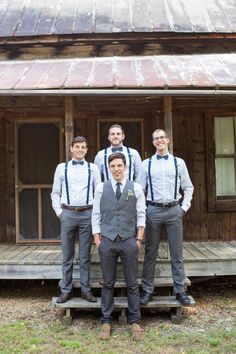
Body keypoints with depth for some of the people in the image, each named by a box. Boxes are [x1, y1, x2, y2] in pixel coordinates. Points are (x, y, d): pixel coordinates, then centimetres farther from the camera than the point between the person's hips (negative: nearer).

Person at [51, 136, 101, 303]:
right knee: (67, 255, 7)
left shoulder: (93, 168, 5)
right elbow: (55, 193, 9)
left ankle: (86, 289, 17)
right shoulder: (62, 168, 6)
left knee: (85, 255, 7)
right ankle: (66, 290, 16)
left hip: (87, 214, 0)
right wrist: (59, 211, 0)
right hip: (68, 213, 0)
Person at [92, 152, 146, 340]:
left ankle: (135, 321, 18)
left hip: (129, 241, 0)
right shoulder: (101, 188, 4)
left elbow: (141, 215, 3)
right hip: (107, 241, 1)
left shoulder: (136, 188, 2)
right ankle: (106, 321, 20)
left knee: (132, 284, 6)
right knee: (108, 284, 9)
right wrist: (97, 239, 1)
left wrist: (139, 238, -2)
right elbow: (96, 215, 6)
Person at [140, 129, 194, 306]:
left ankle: (180, 290, 16)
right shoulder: (146, 164, 6)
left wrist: (184, 207, 1)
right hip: (153, 210, 0)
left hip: (174, 210, 0)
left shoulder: (179, 162, 7)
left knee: (177, 253, 5)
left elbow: (188, 187, 10)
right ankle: (147, 290, 16)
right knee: (150, 253, 6)